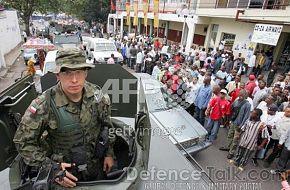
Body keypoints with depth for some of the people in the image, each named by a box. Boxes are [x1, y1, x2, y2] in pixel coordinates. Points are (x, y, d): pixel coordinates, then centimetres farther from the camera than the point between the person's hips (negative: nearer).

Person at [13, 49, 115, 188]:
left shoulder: (96, 95, -18)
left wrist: (109, 153, 2)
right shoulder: (43, 106, -27)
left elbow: (106, 125, -3)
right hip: (65, 168, -2)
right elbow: (23, 142, -15)